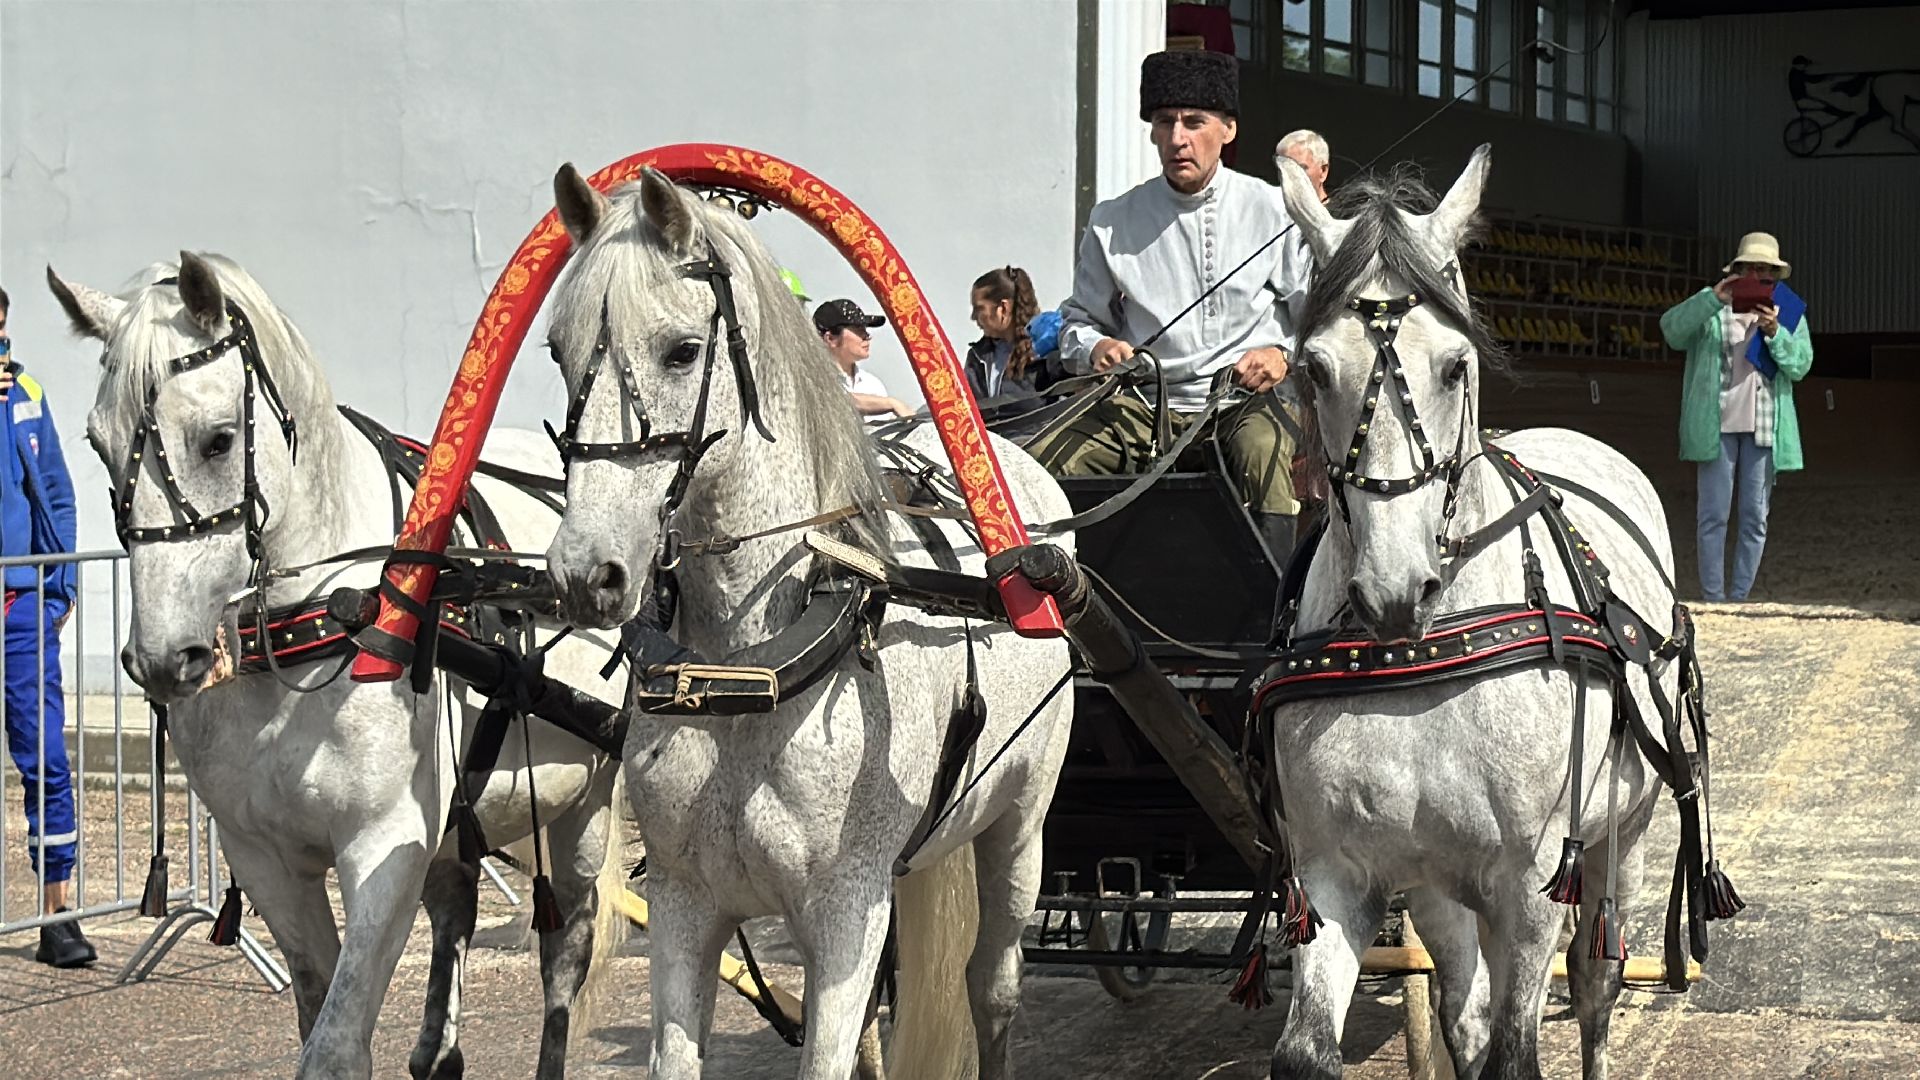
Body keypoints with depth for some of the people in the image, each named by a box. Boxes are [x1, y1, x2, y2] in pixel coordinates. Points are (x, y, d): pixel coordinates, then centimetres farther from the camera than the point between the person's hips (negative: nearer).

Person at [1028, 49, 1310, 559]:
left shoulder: (1273, 212, 3)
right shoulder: (1113, 222, 7)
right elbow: (1079, 321, 17)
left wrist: (1283, 353, -13)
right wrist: (1095, 349, -6)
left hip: (1247, 401, -2)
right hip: (1146, 409, 2)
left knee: (1267, 452, -37)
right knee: (1038, 461, -21)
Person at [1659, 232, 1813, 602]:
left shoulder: (1789, 313, 10)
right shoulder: (1712, 307, 4)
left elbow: (1801, 365, 0)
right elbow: (1671, 328, -12)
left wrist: (1775, 333, -15)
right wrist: (1714, 299, -22)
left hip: (1764, 429, 2)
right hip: (1717, 425, -2)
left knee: (1755, 517, 5)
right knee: (1714, 515, -3)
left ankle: (1740, 597, 11)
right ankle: (1713, 598, 2)